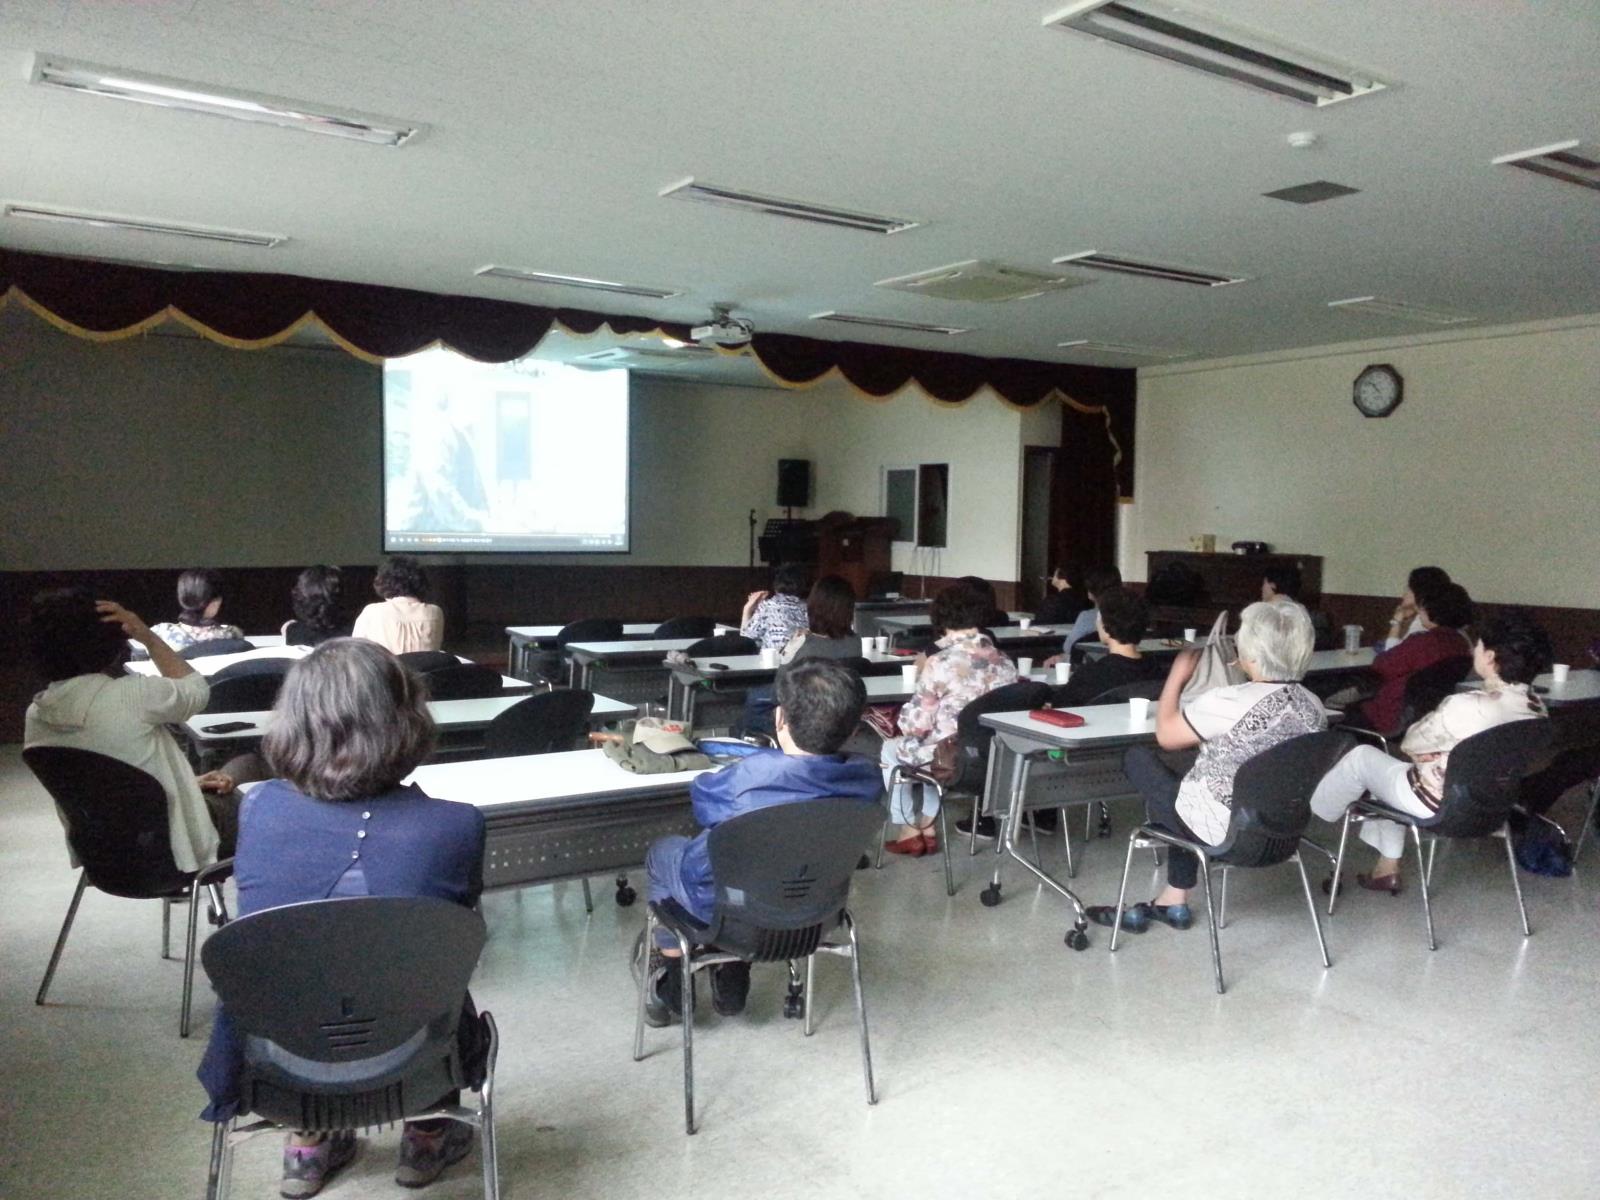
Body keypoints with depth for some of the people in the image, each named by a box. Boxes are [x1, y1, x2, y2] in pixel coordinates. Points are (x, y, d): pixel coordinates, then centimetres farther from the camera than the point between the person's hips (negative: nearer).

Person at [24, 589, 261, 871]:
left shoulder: (35, 717, -6)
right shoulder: (132, 695, -27)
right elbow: (196, 690, -5)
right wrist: (146, 635, -5)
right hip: (174, 855, -7)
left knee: (244, 766, 26)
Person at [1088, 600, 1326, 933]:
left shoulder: (1229, 702, -26)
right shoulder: (1314, 706, -5)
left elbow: (1166, 735, -10)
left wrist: (1177, 675, 1)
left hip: (1222, 830, -7)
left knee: (1138, 757, 13)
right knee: (1187, 777, 31)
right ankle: (1173, 902, 30)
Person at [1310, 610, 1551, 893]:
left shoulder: (1468, 706, -31)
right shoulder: (1535, 706, -6)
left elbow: (1411, 742, -16)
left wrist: (1422, 752, 4)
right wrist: (1432, 751, 2)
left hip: (1440, 805, -7)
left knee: (1361, 757, 13)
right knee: (1393, 769, 30)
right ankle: (1388, 868, 34)